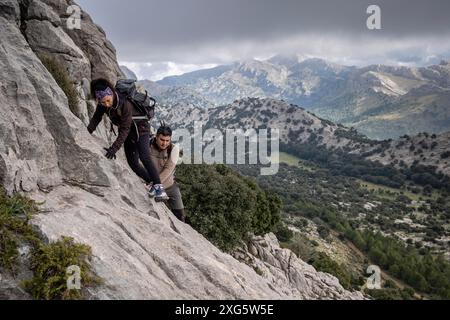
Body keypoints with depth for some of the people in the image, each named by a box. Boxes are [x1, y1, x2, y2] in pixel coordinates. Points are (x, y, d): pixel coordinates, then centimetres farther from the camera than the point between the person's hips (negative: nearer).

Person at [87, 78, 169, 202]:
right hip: (128, 132, 7)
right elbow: (96, 118, 0)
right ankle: (152, 183, 18)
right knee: (132, 163, 4)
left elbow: (125, 129, -36)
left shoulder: (125, 103, -34)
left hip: (140, 128, -7)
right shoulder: (102, 104, -13)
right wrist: (86, 133, -16)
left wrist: (114, 148, -41)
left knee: (144, 157, -25)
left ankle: (159, 188, -28)